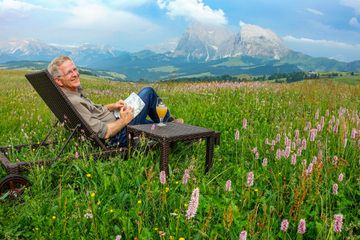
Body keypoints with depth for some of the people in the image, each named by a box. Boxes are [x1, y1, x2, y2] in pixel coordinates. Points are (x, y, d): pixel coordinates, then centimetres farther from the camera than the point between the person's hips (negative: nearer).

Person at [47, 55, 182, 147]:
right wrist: (123, 120, -17)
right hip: (118, 136, -9)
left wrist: (113, 106, 3)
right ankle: (169, 123, 21)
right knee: (148, 92, 1)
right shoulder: (73, 102, -31)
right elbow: (103, 133, -32)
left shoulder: (74, 91, 0)